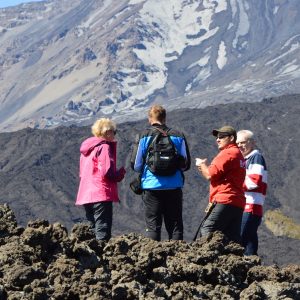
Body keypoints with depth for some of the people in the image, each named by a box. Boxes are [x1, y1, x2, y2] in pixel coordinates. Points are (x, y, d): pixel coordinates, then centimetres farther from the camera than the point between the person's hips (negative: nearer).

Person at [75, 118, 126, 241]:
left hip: (85, 194, 8)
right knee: (103, 229, -8)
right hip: (101, 194, -8)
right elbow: (107, 172, -19)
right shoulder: (104, 147, -10)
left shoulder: (87, 148, 16)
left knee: (93, 228, 13)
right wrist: (121, 172, 0)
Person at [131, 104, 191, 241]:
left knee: (152, 226, 3)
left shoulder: (144, 136, -3)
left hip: (151, 186, -1)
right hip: (174, 187, 1)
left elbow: (136, 165, -2)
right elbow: (186, 164, 6)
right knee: (175, 226, 7)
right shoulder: (178, 136, 3)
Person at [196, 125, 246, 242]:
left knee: (206, 231, -14)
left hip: (225, 201, -10)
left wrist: (202, 165, 7)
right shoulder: (238, 154, 26)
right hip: (237, 203, 10)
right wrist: (204, 167, 14)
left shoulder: (227, 153, -6)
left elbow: (210, 175, -12)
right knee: (233, 239, 4)